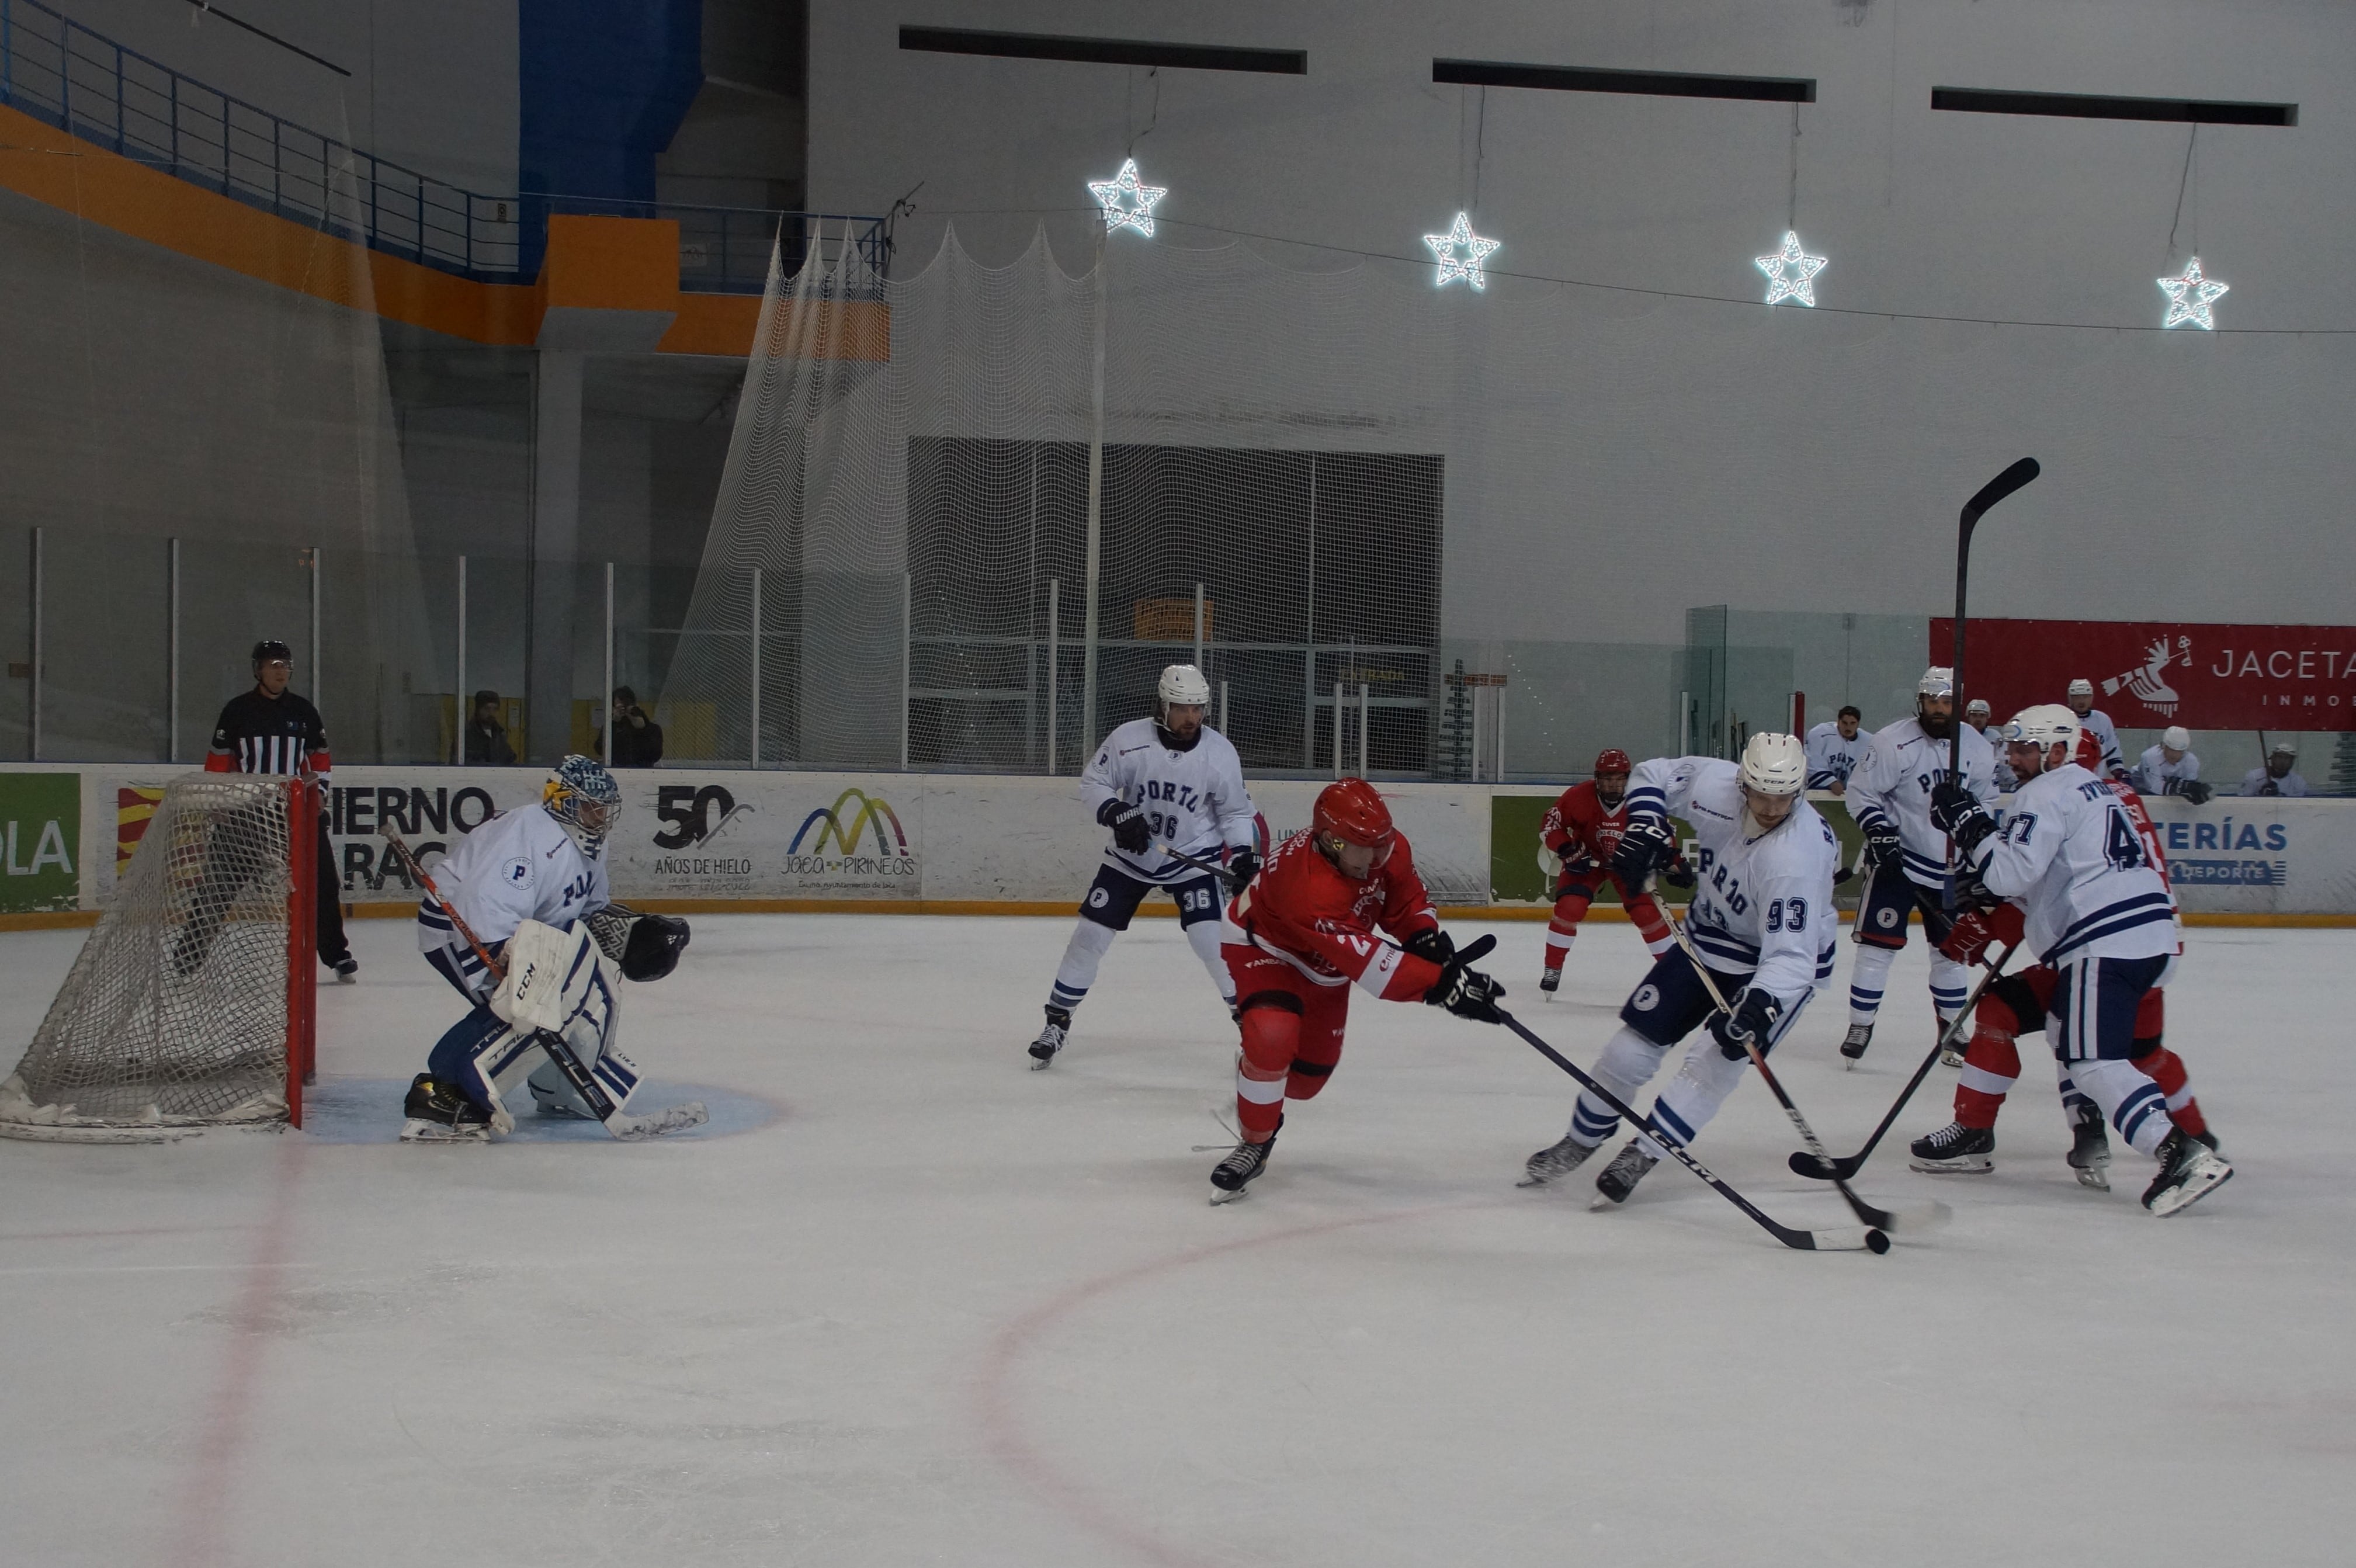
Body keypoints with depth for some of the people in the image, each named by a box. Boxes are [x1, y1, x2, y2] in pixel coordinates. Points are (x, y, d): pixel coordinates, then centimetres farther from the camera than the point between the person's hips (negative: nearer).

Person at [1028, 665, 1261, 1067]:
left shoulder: (1220, 753, -12)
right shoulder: (1128, 739, -16)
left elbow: (1236, 812, -1)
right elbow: (1092, 783, -6)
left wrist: (1244, 854, -16)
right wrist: (1116, 813, -23)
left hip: (1193, 858, -1)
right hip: (1130, 855, 1)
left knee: (1212, 940, -16)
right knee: (1089, 935, 0)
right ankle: (1057, 1022, 15)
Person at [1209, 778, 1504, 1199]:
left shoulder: (1388, 848, -23)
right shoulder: (1306, 884, -46)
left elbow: (1408, 901, -3)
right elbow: (1366, 960, -49)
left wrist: (1426, 936, -26)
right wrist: (1441, 984, -54)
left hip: (1324, 961, 7)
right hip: (1263, 945, -7)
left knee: (1313, 1067, 14)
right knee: (1272, 1038, -32)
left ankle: (1256, 1098, 49)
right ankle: (1253, 1144, -9)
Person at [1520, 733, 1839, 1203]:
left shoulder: (1796, 857, -37)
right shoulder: (1713, 782, -22)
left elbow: (1790, 955, -39)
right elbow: (1652, 776, -2)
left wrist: (1760, 1005, -54)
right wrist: (1645, 828, -18)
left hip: (1787, 956, -5)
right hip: (1708, 936, 5)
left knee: (1719, 1058, -22)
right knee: (1635, 1040, 4)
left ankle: (1642, 1155, -11)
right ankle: (1579, 1142, 22)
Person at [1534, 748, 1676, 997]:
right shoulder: (1578, 797, -26)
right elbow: (1550, 826, -15)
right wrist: (1568, 852, -26)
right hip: (1587, 858, -1)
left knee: (1647, 911, -10)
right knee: (1569, 907, -19)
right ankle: (1552, 970, -6)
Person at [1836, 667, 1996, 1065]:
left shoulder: (1976, 748, 0)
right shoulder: (1893, 742, -15)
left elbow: (1986, 804, 13)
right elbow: (1862, 793, -10)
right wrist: (1880, 834, -21)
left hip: (1949, 866, 4)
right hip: (1898, 859, -4)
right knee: (1878, 943, -7)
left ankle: (1952, 1028, 24)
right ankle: (1860, 1027, 3)